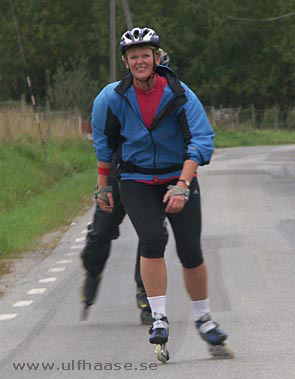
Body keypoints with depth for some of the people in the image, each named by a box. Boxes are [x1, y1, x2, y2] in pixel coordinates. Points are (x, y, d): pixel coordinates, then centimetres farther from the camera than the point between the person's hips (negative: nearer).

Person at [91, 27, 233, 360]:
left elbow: (201, 142, -19)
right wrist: (103, 186, 10)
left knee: (190, 251, -7)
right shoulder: (113, 97, -8)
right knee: (153, 239, -24)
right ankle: (159, 319, -16)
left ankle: (203, 319, 15)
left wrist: (182, 186, -29)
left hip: (179, 177, 0)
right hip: (136, 182, 0)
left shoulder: (180, 95, -15)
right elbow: (103, 141, 8)